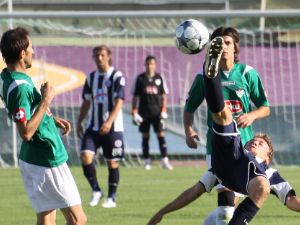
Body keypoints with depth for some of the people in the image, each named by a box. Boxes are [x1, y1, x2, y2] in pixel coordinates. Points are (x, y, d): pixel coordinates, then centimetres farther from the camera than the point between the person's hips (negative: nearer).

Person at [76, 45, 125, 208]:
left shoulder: (117, 77, -6)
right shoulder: (91, 78, 11)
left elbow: (119, 102, -14)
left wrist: (109, 122, -27)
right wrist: (79, 122, 10)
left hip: (112, 127, -4)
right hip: (94, 126, 4)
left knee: (112, 162, 2)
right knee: (86, 156, -12)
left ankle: (111, 198, 13)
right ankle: (96, 190, 3)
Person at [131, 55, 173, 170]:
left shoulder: (159, 78, 6)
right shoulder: (140, 79, 3)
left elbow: (163, 95, 9)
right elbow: (135, 96, 5)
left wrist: (164, 111, 0)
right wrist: (134, 112, -2)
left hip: (157, 112, 0)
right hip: (144, 112, 0)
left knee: (161, 135, -6)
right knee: (145, 136, 4)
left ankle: (165, 160, -6)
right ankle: (147, 161, 11)